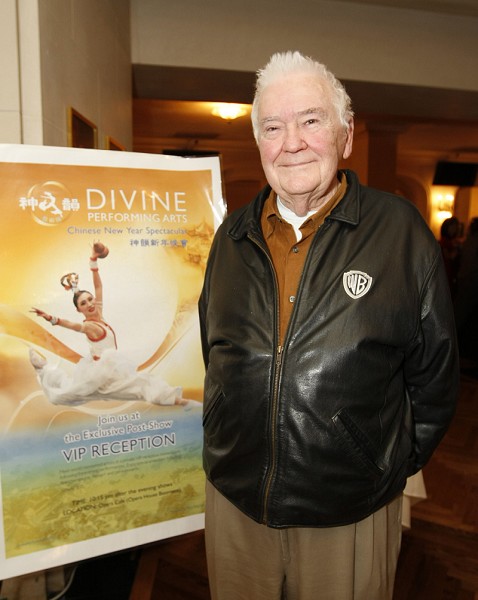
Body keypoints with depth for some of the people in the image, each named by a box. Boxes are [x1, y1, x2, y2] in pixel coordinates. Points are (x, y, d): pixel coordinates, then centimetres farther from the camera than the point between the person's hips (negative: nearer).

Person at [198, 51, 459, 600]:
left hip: (350, 513, -2)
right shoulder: (232, 236, 1)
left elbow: (434, 372, -2)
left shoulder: (401, 232, -9)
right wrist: (225, 443, 8)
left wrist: (396, 464, 2)